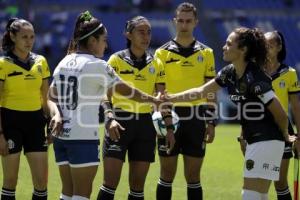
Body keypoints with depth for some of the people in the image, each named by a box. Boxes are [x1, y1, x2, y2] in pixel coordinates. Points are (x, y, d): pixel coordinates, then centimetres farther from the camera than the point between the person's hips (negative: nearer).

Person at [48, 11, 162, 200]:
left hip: (62, 134, 7)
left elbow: (52, 97, 15)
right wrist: (153, 99, 10)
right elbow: (126, 90, -2)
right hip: (83, 137, -7)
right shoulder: (97, 65, -8)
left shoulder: (64, 63, 11)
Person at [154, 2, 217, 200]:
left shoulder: (206, 53, 7)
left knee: (193, 176, 4)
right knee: (167, 175, 4)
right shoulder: (162, 53, 3)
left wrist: (211, 123, 2)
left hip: (196, 119, 1)